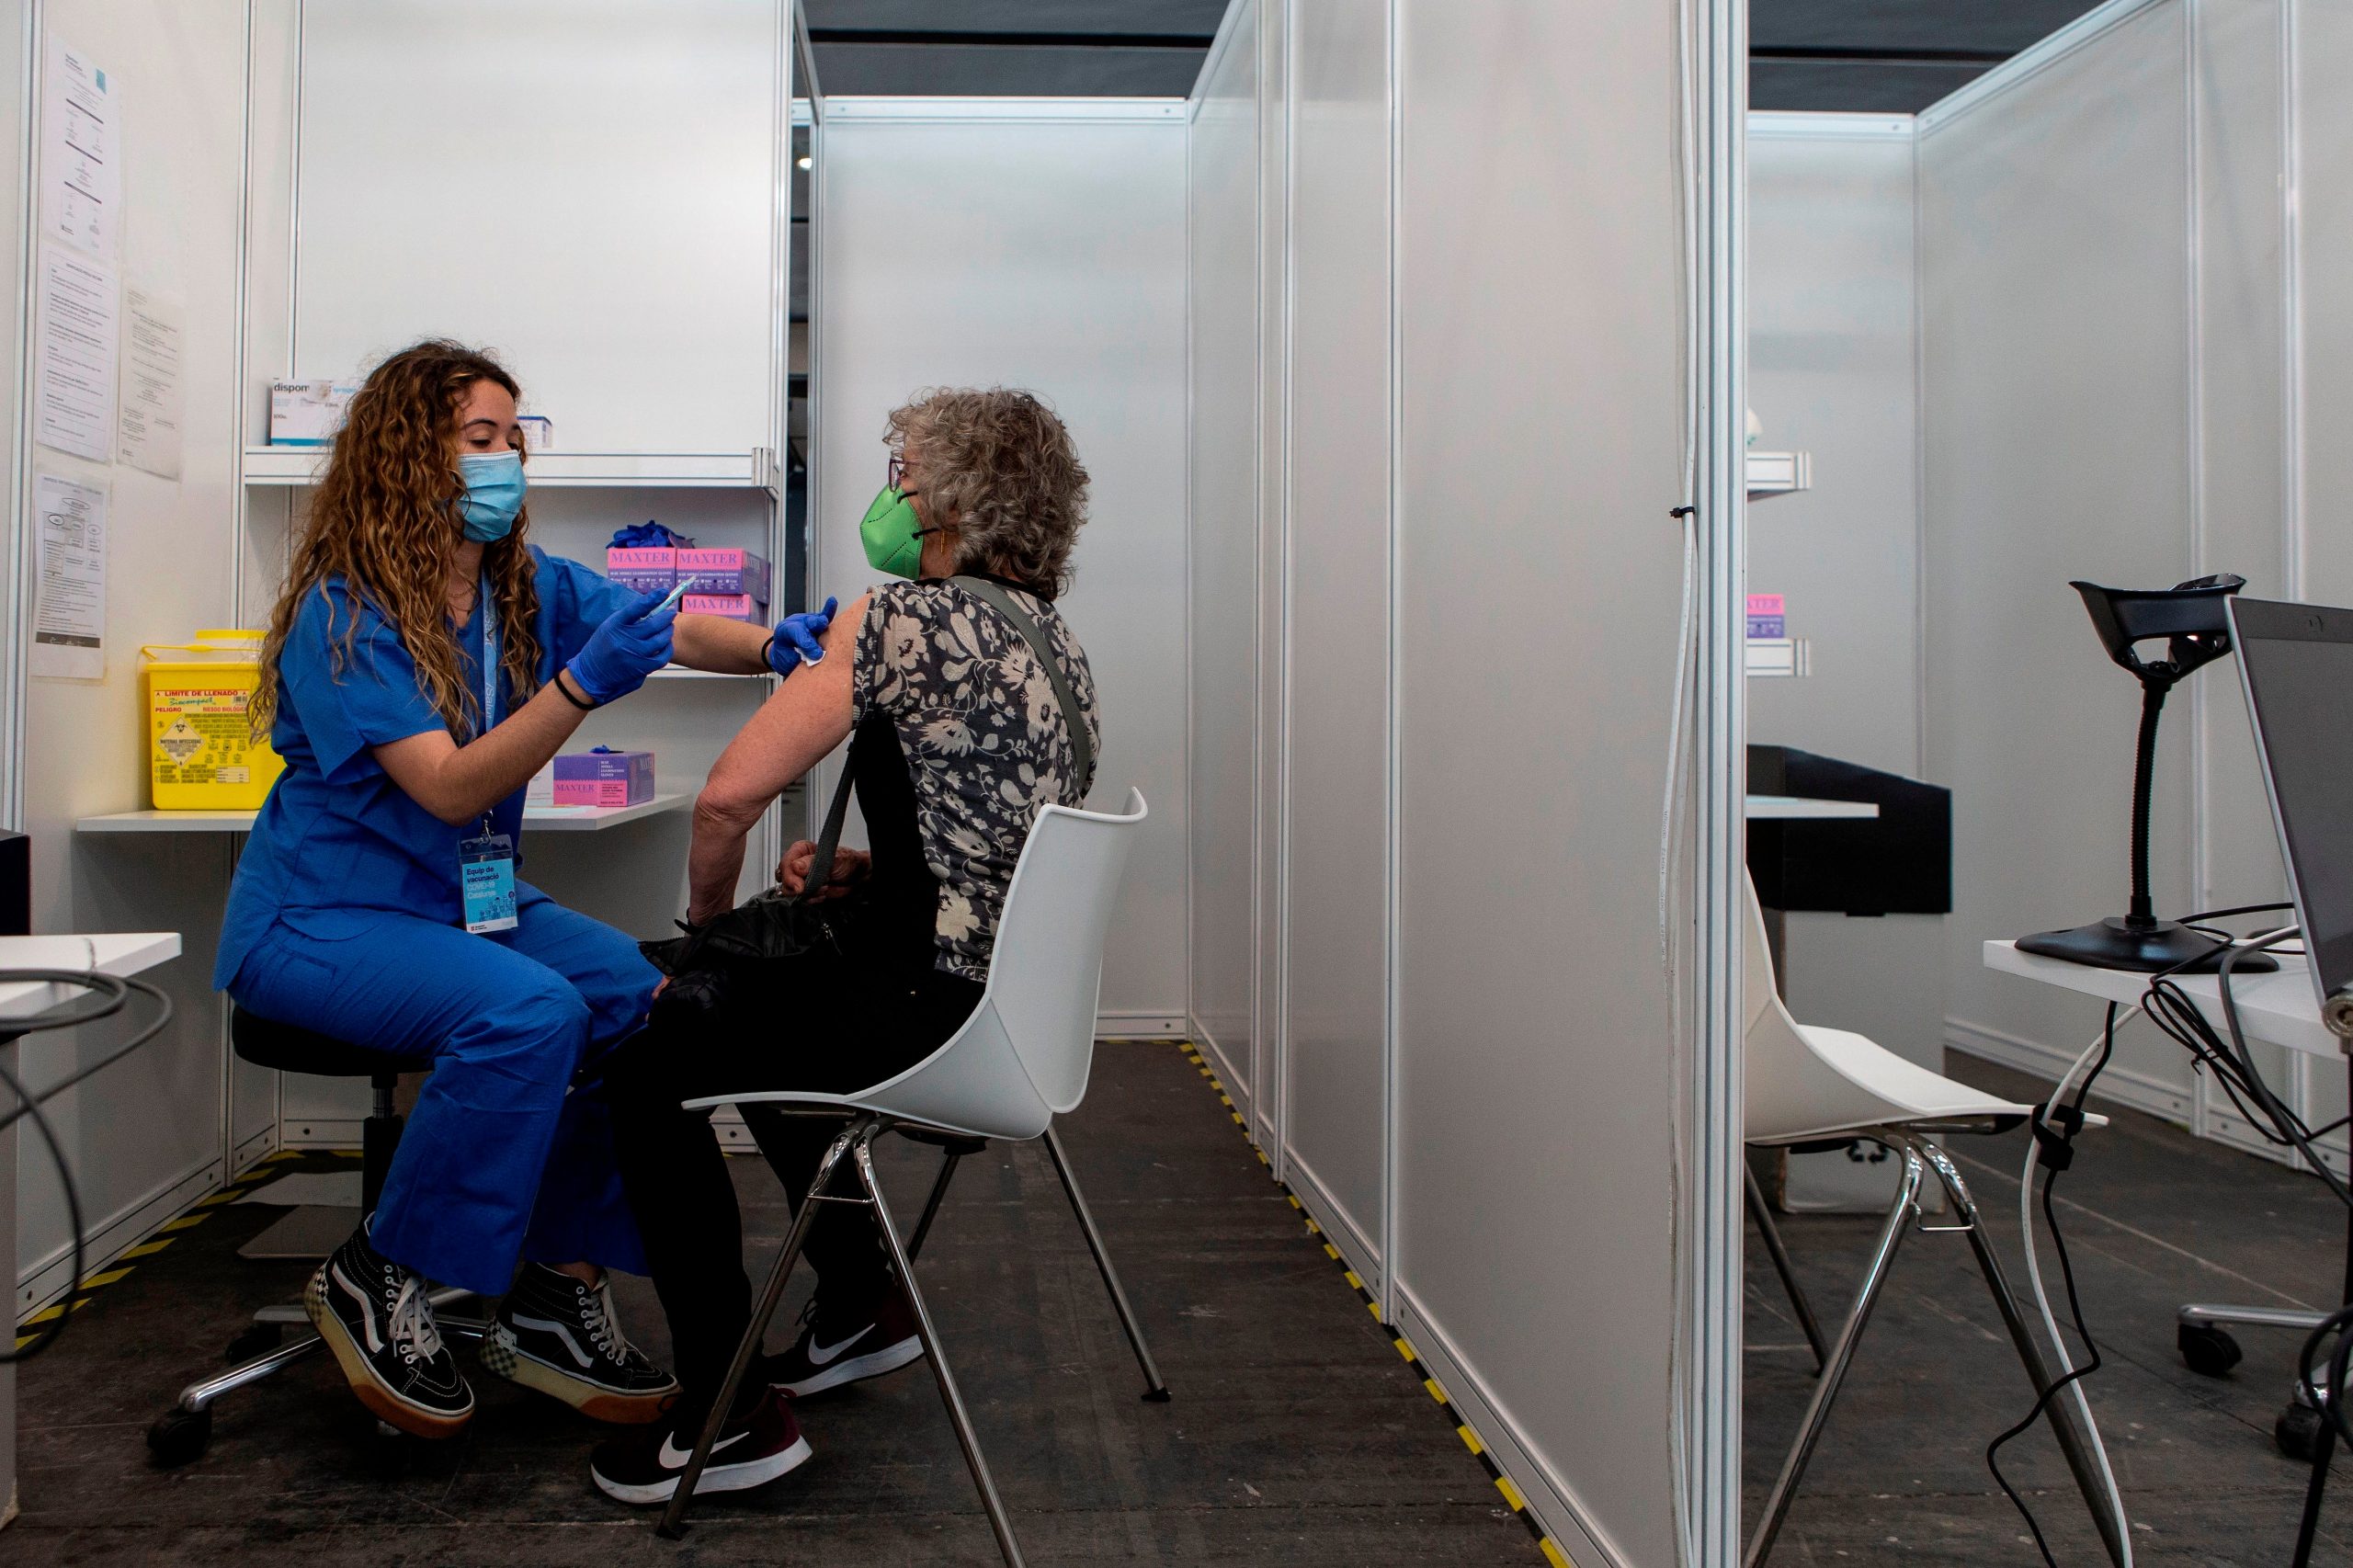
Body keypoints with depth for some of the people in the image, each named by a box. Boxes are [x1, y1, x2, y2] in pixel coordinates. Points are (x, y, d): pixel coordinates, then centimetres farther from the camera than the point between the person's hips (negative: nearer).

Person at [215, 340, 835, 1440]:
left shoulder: (529, 584, 4)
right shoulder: (343, 614, -16)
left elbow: (666, 629, -6)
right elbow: (451, 789, -25)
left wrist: (770, 645, -27)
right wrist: (580, 688, -37)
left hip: (473, 898, 6)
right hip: (321, 917, -6)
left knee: (644, 995, -19)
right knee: (527, 1009, -32)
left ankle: (558, 1293, -5)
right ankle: (373, 1284, -10)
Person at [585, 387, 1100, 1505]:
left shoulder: (902, 618, -14)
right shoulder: (1054, 638, 12)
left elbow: (730, 796, -18)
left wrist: (710, 916, 2)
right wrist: (861, 874, 8)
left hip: (931, 1021, -9)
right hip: (1017, 1003, 9)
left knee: (648, 1051, 8)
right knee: (746, 1008, 30)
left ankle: (729, 1416, 10)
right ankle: (857, 1307, 37)